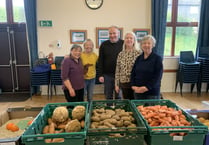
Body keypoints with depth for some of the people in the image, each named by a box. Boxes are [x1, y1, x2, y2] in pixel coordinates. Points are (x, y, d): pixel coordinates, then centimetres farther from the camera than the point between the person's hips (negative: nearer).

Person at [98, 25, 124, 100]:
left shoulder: (123, 44, -2)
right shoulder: (104, 45, 2)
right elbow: (100, 61, 3)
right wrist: (100, 75, -2)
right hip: (107, 75, 2)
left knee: (118, 96, 11)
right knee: (108, 97, 13)